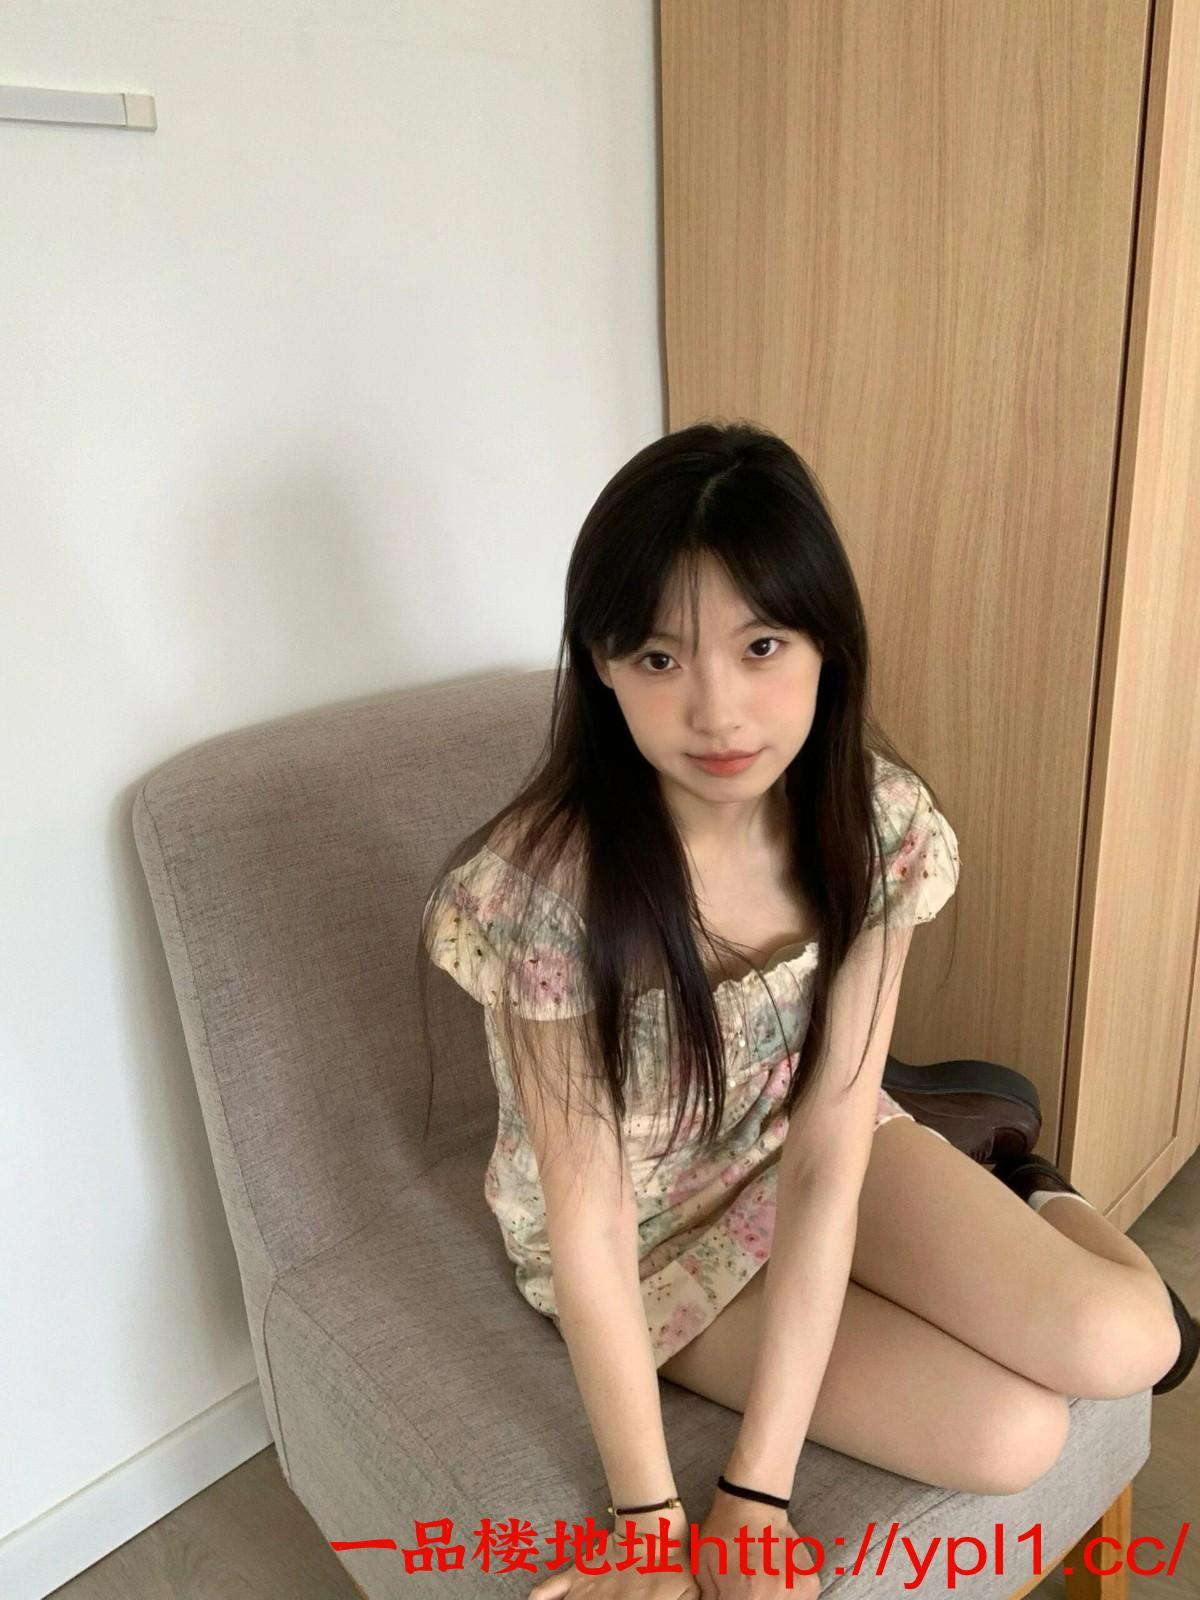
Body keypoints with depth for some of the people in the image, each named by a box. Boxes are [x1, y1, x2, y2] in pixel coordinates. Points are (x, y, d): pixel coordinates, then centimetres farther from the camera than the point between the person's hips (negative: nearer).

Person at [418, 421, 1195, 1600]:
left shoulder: (879, 824, -23)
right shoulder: (541, 887, -33)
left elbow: (827, 1151, -22)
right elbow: (588, 1222, -24)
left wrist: (758, 1487, -21)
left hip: (803, 1148, 3)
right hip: (644, 1232, -2)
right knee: (1010, 1437, -13)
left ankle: (1035, 1202, 17)